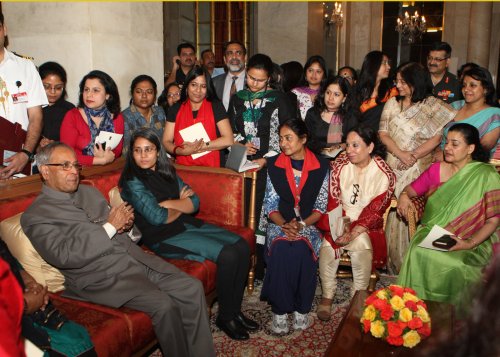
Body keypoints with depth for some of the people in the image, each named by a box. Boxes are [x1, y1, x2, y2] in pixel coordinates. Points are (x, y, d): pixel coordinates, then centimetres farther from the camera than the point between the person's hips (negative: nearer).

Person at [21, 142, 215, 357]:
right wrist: (110, 227, -15)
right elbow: (63, 256, -16)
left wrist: (126, 224, -3)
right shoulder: (35, 216, -2)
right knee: (163, 305, -26)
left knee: (192, 288, -10)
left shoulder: (89, 192, 18)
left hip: (136, 258, 7)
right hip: (101, 278, -6)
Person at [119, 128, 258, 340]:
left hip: (187, 224, 8)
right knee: (227, 255, -22)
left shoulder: (167, 172, 12)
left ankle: (235, 309, 4)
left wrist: (168, 203, -12)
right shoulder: (132, 182, -8)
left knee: (242, 246, -9)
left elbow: (195, 202, 4)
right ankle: (226, 317, -3)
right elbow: (157, 218, -15)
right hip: (163, 237, -7)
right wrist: (182, 205, 1)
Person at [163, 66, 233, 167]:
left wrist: (200, 146, -7)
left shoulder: (216, 106, 4)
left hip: (211, 168, -1)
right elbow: (166, 142, 8)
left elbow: (228, 140, -4)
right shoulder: (175, 109, 11)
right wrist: (182, 151, -10)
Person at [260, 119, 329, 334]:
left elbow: (321, 207, 0)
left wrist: (301, 224, -16)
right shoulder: (274, 165, 6)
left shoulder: (320, 167, 1)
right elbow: (270, 205, 3)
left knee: (302, 250, -31)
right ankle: (279, 310, -15)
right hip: (280, 223, 1)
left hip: (309, 224, -1)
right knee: (280, 250, -30)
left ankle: (302, 309, -11)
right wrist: (284, 225, -15)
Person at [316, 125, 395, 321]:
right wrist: (341, 226, -20)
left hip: (366, 225, -1)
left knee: (362, 244, -31)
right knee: (328, 244, -27)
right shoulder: (339, 165, 0)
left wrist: (354, 232, -24)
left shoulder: (384, 174, -7)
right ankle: (327, 296, -8)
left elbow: (374, 211, -11)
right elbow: (333, 201, -3)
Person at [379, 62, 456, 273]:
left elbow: (436, 138, -6)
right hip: (394, 166, 3)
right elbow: (383, 133, 2)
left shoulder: (431, 105, 1)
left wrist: (413, 156, -15)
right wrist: (401, 154, -12)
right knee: (392, 211, 3)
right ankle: (392, 260, 14)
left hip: (419, 169, -3)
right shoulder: (391, 104, 11)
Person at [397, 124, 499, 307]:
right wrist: (404, 196, -8)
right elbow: (411, 189, 17)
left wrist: (470, 244, -19)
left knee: (456, 266, -33)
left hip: (470, 242, -2)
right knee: (418, 254, -29)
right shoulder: (437, 169, 4)